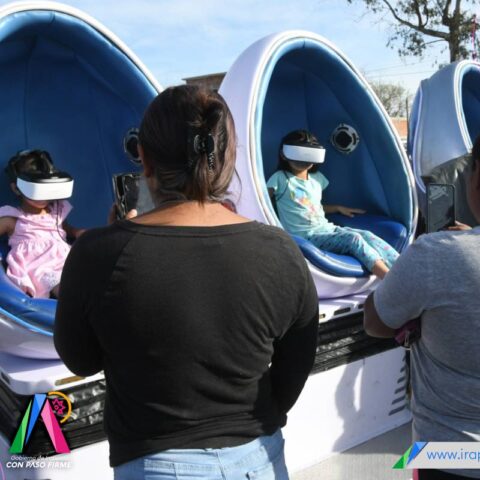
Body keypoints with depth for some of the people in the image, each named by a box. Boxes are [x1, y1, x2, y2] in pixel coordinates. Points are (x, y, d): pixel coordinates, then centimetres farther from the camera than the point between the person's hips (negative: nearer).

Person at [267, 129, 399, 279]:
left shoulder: (317, 177, 15)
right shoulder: (280, 179, -3)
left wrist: (338, 208, 19)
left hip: (327, 229, 7)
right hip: (306, 236, -6)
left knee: (367, 235, -20)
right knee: (353, 239, -28)